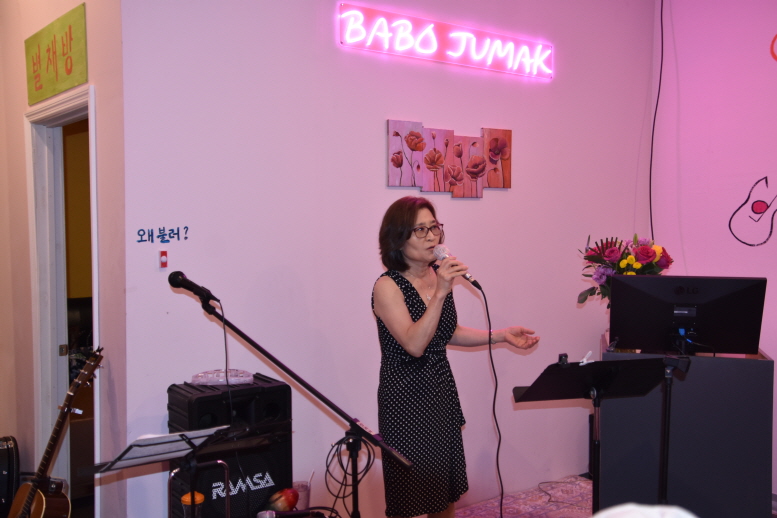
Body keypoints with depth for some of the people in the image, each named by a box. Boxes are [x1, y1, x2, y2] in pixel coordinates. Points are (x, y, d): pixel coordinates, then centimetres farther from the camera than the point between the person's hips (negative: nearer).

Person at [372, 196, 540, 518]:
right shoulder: (388, 287, -16)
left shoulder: (439, 274, 3)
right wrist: (440, 293, -31)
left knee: (446, 490, 18)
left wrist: (502, 335, 10)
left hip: (442, 391, 7)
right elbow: (414, 344, -27)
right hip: (406, 397, -6)